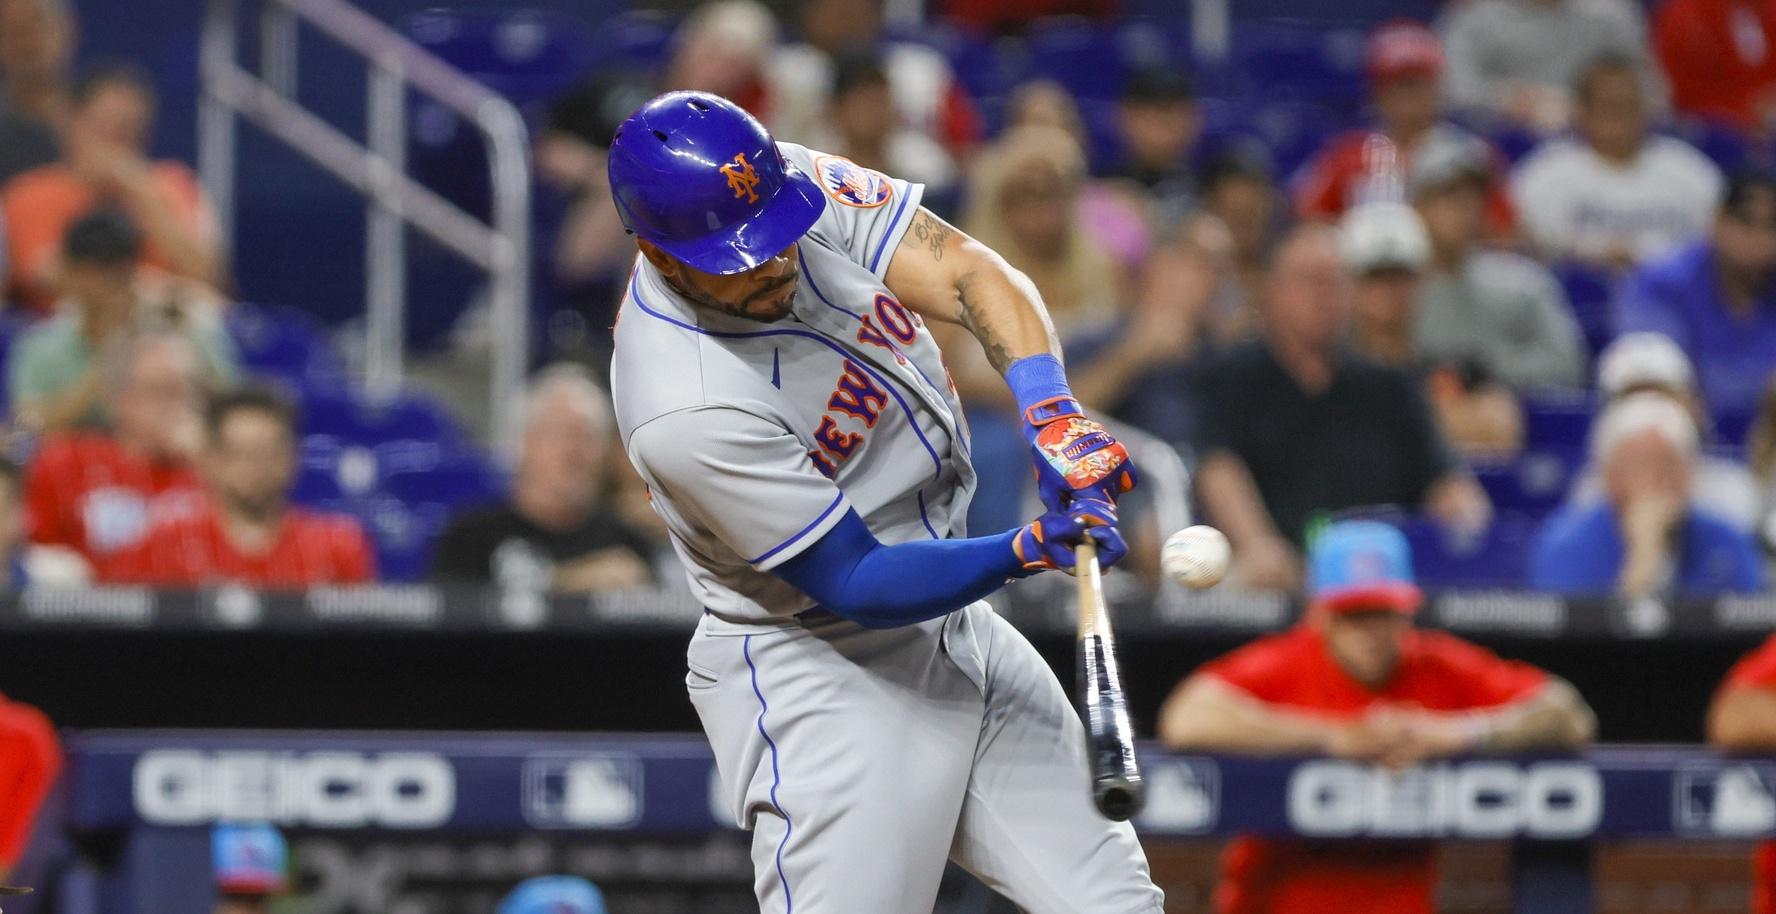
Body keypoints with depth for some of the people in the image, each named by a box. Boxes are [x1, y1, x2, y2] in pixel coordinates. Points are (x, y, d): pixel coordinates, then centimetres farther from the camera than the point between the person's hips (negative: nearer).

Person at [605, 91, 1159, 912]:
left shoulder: (796, 187, -11)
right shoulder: (688, 411, -30)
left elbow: (972, 276, -14)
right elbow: (856, 584, -24)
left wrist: (1051, 412, -32)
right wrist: (1029, 549, -36)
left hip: (957, 629, 8)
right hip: (821, 682, -8)